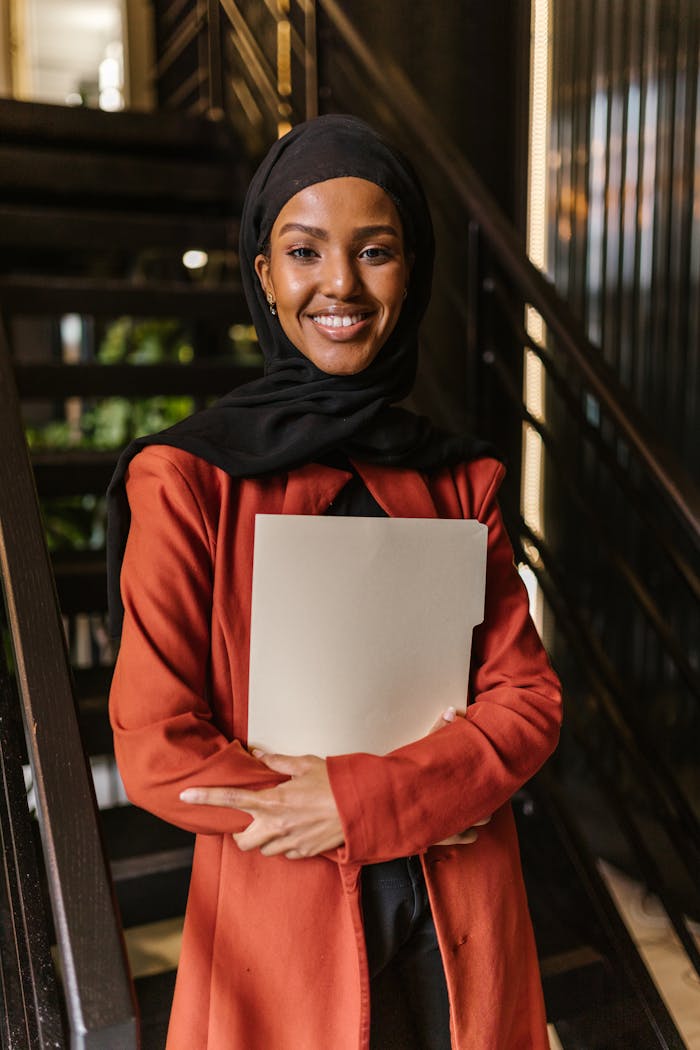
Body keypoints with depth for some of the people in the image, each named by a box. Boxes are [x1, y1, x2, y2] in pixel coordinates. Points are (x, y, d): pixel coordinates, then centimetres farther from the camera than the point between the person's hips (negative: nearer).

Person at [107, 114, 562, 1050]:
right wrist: (433, 791, -13)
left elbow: (529, 697, -2)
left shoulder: (461, 479, 0)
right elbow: (155, 752, -14)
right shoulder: (185, 478, -11)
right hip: (279, 928, -3)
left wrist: (369, 797, -18)